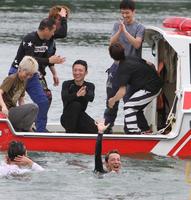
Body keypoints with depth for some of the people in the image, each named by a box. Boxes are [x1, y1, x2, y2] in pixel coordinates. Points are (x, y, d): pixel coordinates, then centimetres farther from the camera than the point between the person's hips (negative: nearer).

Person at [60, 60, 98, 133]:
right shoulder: (67, 84, -4)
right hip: (67, 118, -2)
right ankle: (69, 133, -25)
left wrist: (85, 94, -47)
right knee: (75, 104, -33)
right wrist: (76, 95, -47)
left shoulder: (89, 86, 1)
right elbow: (64, 97, -26)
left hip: (81, 118, 2)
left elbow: (91, 98, -22)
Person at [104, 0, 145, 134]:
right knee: (111, 98, 9)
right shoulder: (118, 25, 9)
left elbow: (137, 44, -16)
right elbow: (112, 43, -2)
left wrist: (125, 31, -21)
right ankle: (108, 126, 19)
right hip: (117, 66, 4)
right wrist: (120, 31, -17)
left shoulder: (139, 28, -2)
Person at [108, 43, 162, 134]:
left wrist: (112, 100, -5)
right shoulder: (131, 58, 7)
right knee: (136, 107, 22)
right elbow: (148, 64, 23)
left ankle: (133, 132, -17)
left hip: (150, 89, -10)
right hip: (157, 84, 10)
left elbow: (122, 92, -21)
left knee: (128, 106, -10)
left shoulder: (123, 69, -18)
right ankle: (146, 131, 29)